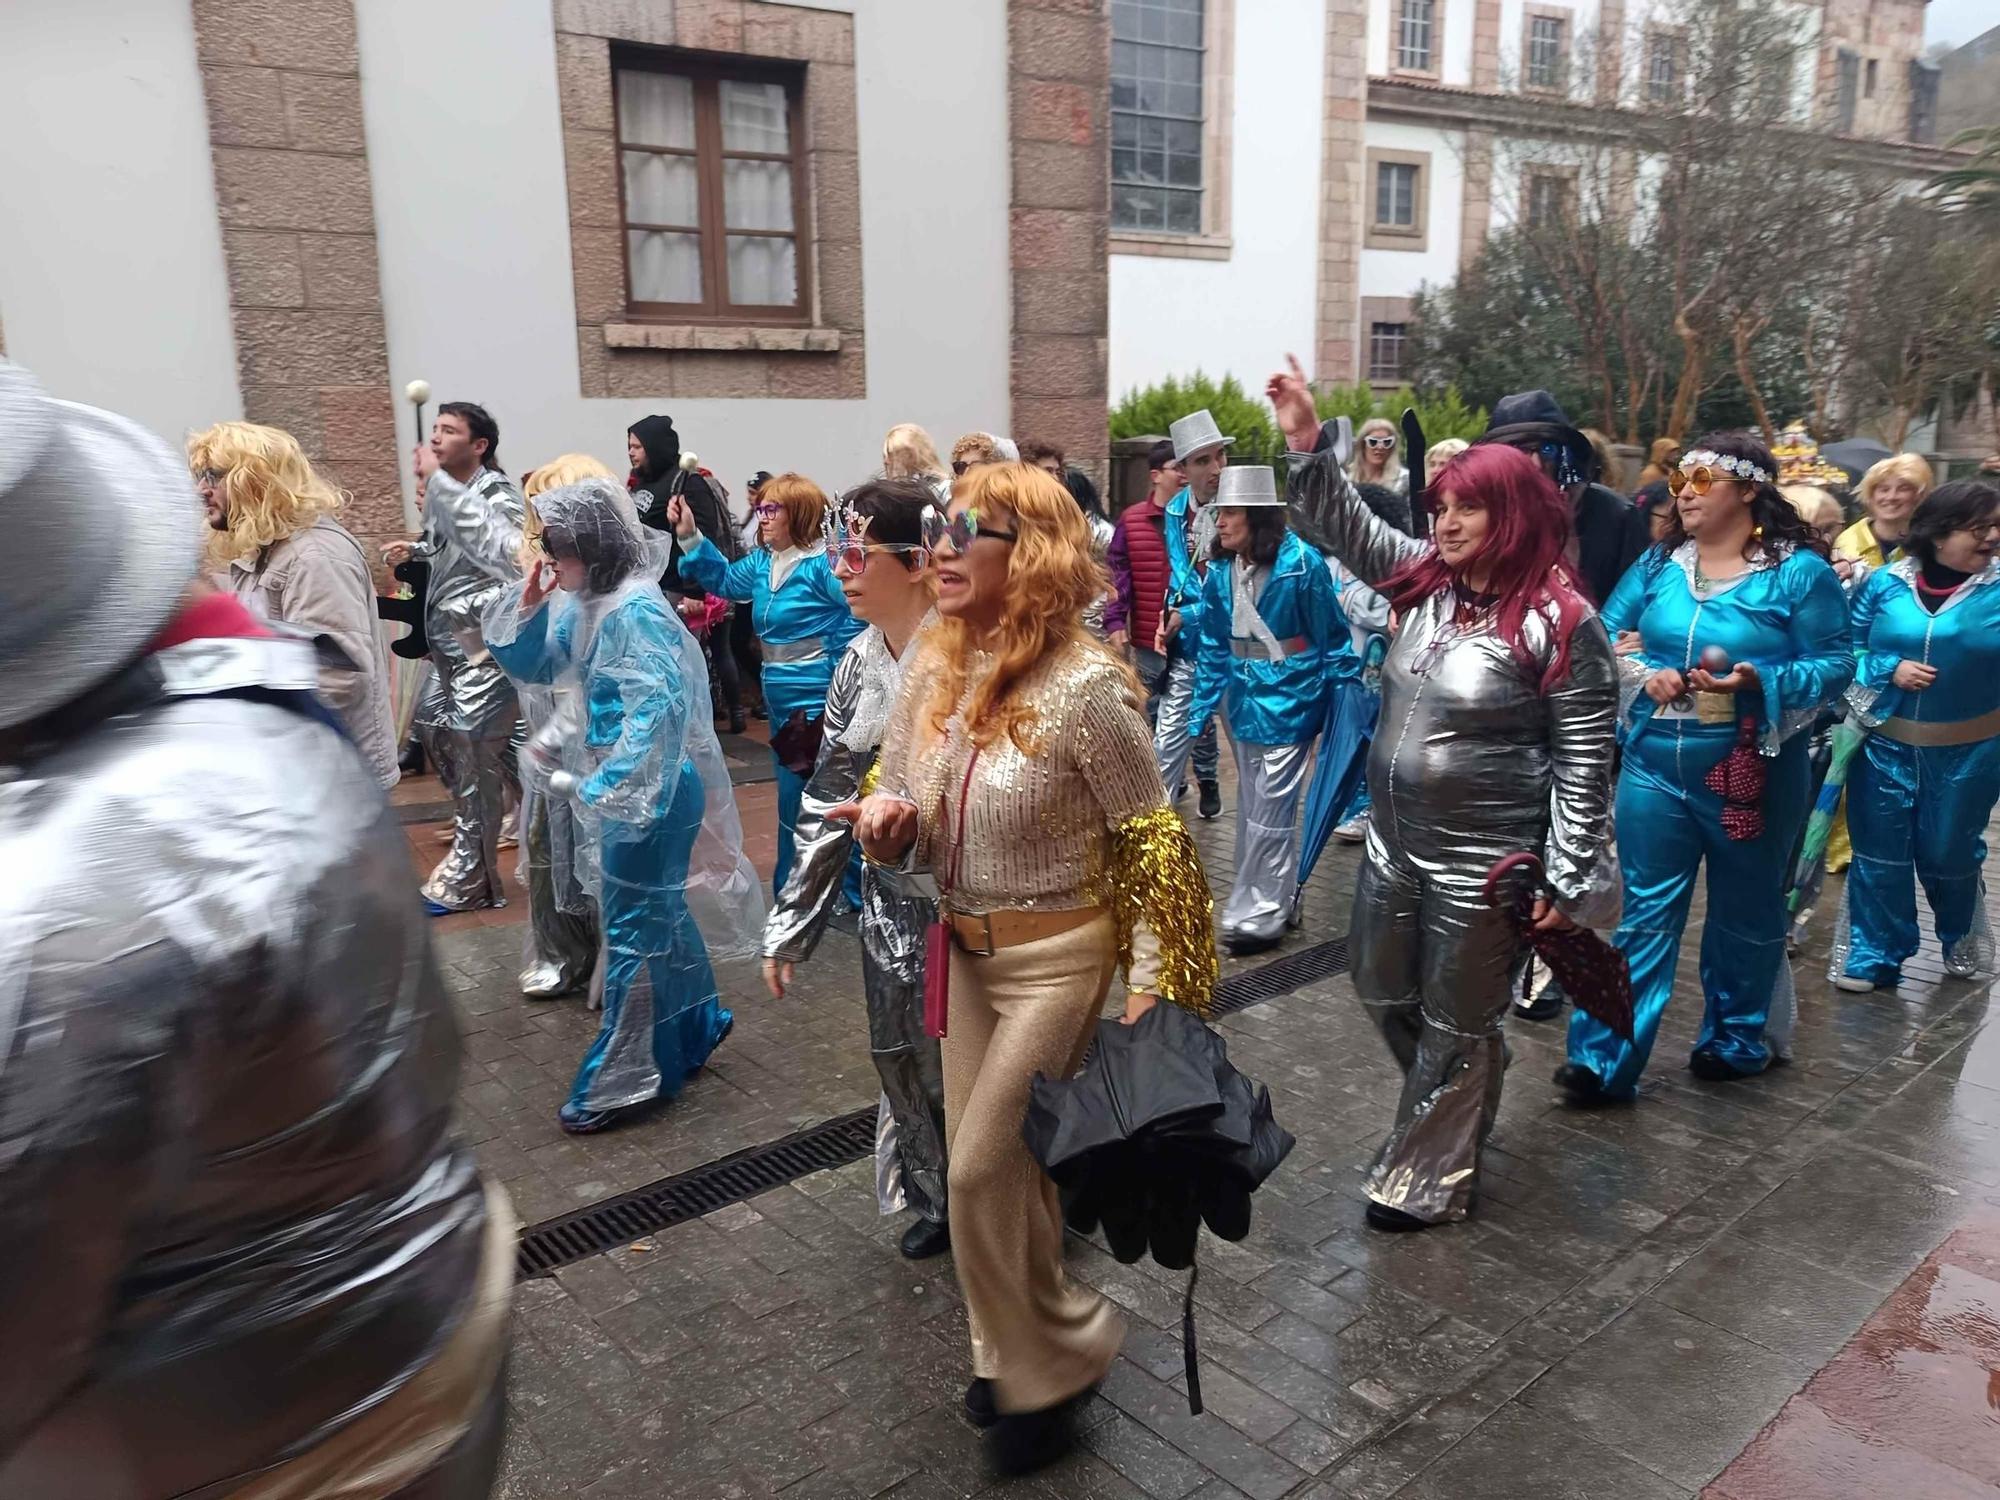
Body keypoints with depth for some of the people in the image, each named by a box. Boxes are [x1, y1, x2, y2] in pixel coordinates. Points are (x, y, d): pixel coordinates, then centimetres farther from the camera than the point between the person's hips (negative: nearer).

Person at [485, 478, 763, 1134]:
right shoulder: (582, 605, 6)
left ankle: (622, 1081, 12)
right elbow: (532, 666, 13)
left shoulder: (638, 612, -21)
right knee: (661, 910, 21)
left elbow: (653, 715, -27)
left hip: (649, 792, -9)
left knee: (633, 927, 0)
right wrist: (526, 604, -4)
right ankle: (694, 1025, 39)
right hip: (620, 785, 9)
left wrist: (592, 787, -25)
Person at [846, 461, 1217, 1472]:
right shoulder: (933, 671, -1)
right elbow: (900, 822, 9)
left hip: (1058, 959, -6)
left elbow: (1151, 844, -14)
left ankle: (1055, 1357, 25)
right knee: (1001, 1167, 18)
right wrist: (883, 819, -14)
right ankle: (1016, 1352, 42)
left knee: (982, 1172, -2)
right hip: (966, 952, 7)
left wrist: (1152, 986, -14)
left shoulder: (1084, 685, -21)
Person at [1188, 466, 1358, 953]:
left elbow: (1333, 637, -8)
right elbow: (1214, 646, 9)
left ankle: (1259, 913, 8)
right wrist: (1203, 706, 9)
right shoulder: (1220, 571, 2)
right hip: (1245, 703, 7)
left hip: (1288, 702, -7)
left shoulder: (1302, 564, -15)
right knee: (1251, 808, 15)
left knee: (1271, 810, -3)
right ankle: (1279, 900, 30)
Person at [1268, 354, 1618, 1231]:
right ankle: (1462, 1107, 48)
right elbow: (1348, 531, 4)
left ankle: (1428, 1180, 28)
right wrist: (1310, 446, -12)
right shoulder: (1425, 580, 4)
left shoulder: (1559, 622, -15)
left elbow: (1583, 761, -13)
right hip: (1394, 845, 7)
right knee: (1385, 993, 23)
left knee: (1455, 1027, 9)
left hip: (1483, 865, -7)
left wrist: (1566, 878, -15)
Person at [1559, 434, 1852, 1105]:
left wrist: (1761, 681, -24)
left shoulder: (1801, 571, -7)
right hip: (1656, 766, 3)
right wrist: (1646, 673, -11)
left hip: (1752, 773, -2)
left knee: (1745, 912, 15)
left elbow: (1836, 664, -7)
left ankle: (1735, 1037, 36)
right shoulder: (1659, 563, 4)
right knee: (1645, 911, 4)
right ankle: (1604, 1057, 7)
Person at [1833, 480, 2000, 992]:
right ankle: (1873, 954, 21)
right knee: (1879, 853, 7)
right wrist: (1890, 669, -15)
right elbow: (1846, 650, 0)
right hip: (1886, 744, 0)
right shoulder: (1886, 583, -4)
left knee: (1949, 853, 15)